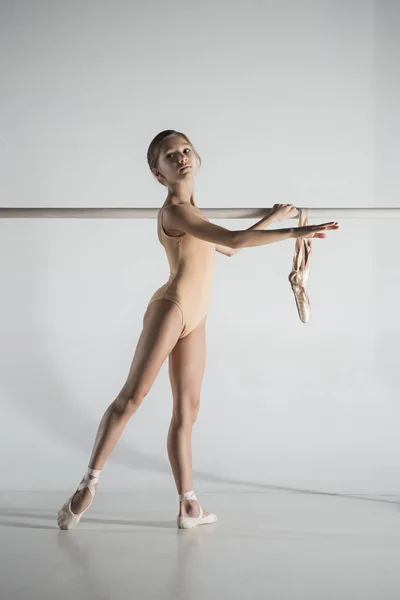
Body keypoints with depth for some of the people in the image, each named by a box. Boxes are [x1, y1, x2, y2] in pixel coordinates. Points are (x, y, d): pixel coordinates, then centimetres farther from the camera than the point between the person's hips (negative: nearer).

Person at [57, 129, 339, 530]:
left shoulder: (188, 210, 20)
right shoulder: (174, 209, -10)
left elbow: (229, 248, 30)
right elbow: (233, 239, -22)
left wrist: (273, 217, 31)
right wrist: (296, 232, -21)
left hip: (194, 320, 9)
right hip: (170, 308, -9)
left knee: (187, 410, 6)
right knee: (132, 396, -11)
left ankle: (188, 506, 8)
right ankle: (89, 483, -6)